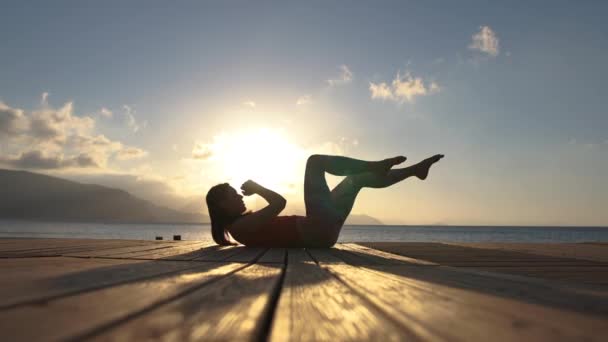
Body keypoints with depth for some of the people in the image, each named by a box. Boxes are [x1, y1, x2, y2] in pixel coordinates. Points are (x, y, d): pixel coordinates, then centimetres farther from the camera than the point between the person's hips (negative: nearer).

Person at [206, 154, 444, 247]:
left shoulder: (243, 224, 19)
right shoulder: (240, 226, -11)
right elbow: (280, 202, -18)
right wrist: (256, 187, -3)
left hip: (319, 232, 10)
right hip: (318, 231, -10)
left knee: (358, 178, 19)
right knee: (315, 161, -4)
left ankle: (415, 169, 22)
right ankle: (376, 165, 1)